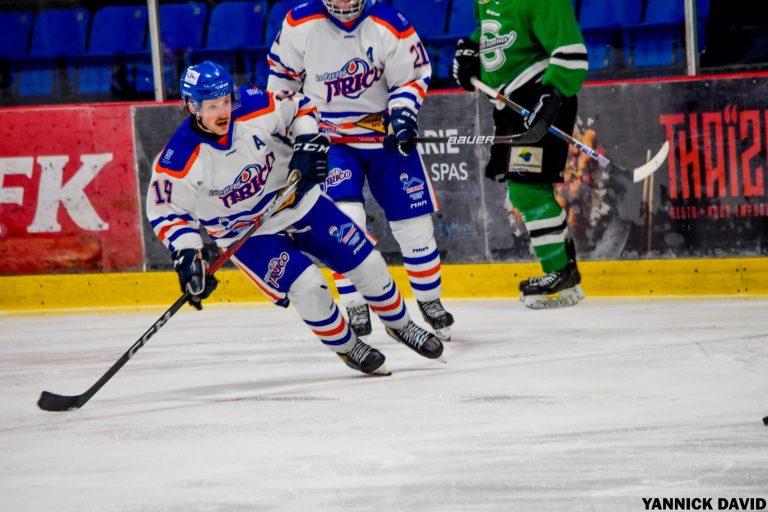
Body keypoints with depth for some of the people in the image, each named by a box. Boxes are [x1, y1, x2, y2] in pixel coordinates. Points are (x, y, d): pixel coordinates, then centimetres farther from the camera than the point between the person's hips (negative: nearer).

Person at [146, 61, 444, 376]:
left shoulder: (255, 108, -20)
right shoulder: (179, 161, -26)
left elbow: (298, 107, -1)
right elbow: (166, 211, -14)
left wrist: (308, 145, -15)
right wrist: (186, 254, -24)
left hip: (297, 201, 3)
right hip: (246, 233, -3)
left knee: (366, 262, 3)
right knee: (306, 286, -22)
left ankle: (399, 324, 30)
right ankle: (346, 347, 4)